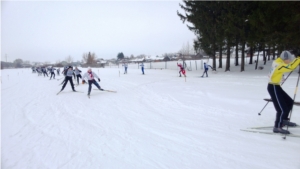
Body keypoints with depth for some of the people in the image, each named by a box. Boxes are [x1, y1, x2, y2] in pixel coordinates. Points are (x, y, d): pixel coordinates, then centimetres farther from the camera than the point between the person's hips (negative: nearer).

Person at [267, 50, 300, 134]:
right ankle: (277, 127, 5)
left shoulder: (278, 61, 6)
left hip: (275, 86, 10)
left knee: (290, 102, 21)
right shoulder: (279, 65, -22)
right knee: (283, 109, -8)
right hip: (273, 87, -10)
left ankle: (284, 120, 36)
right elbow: (291, 67, -34)